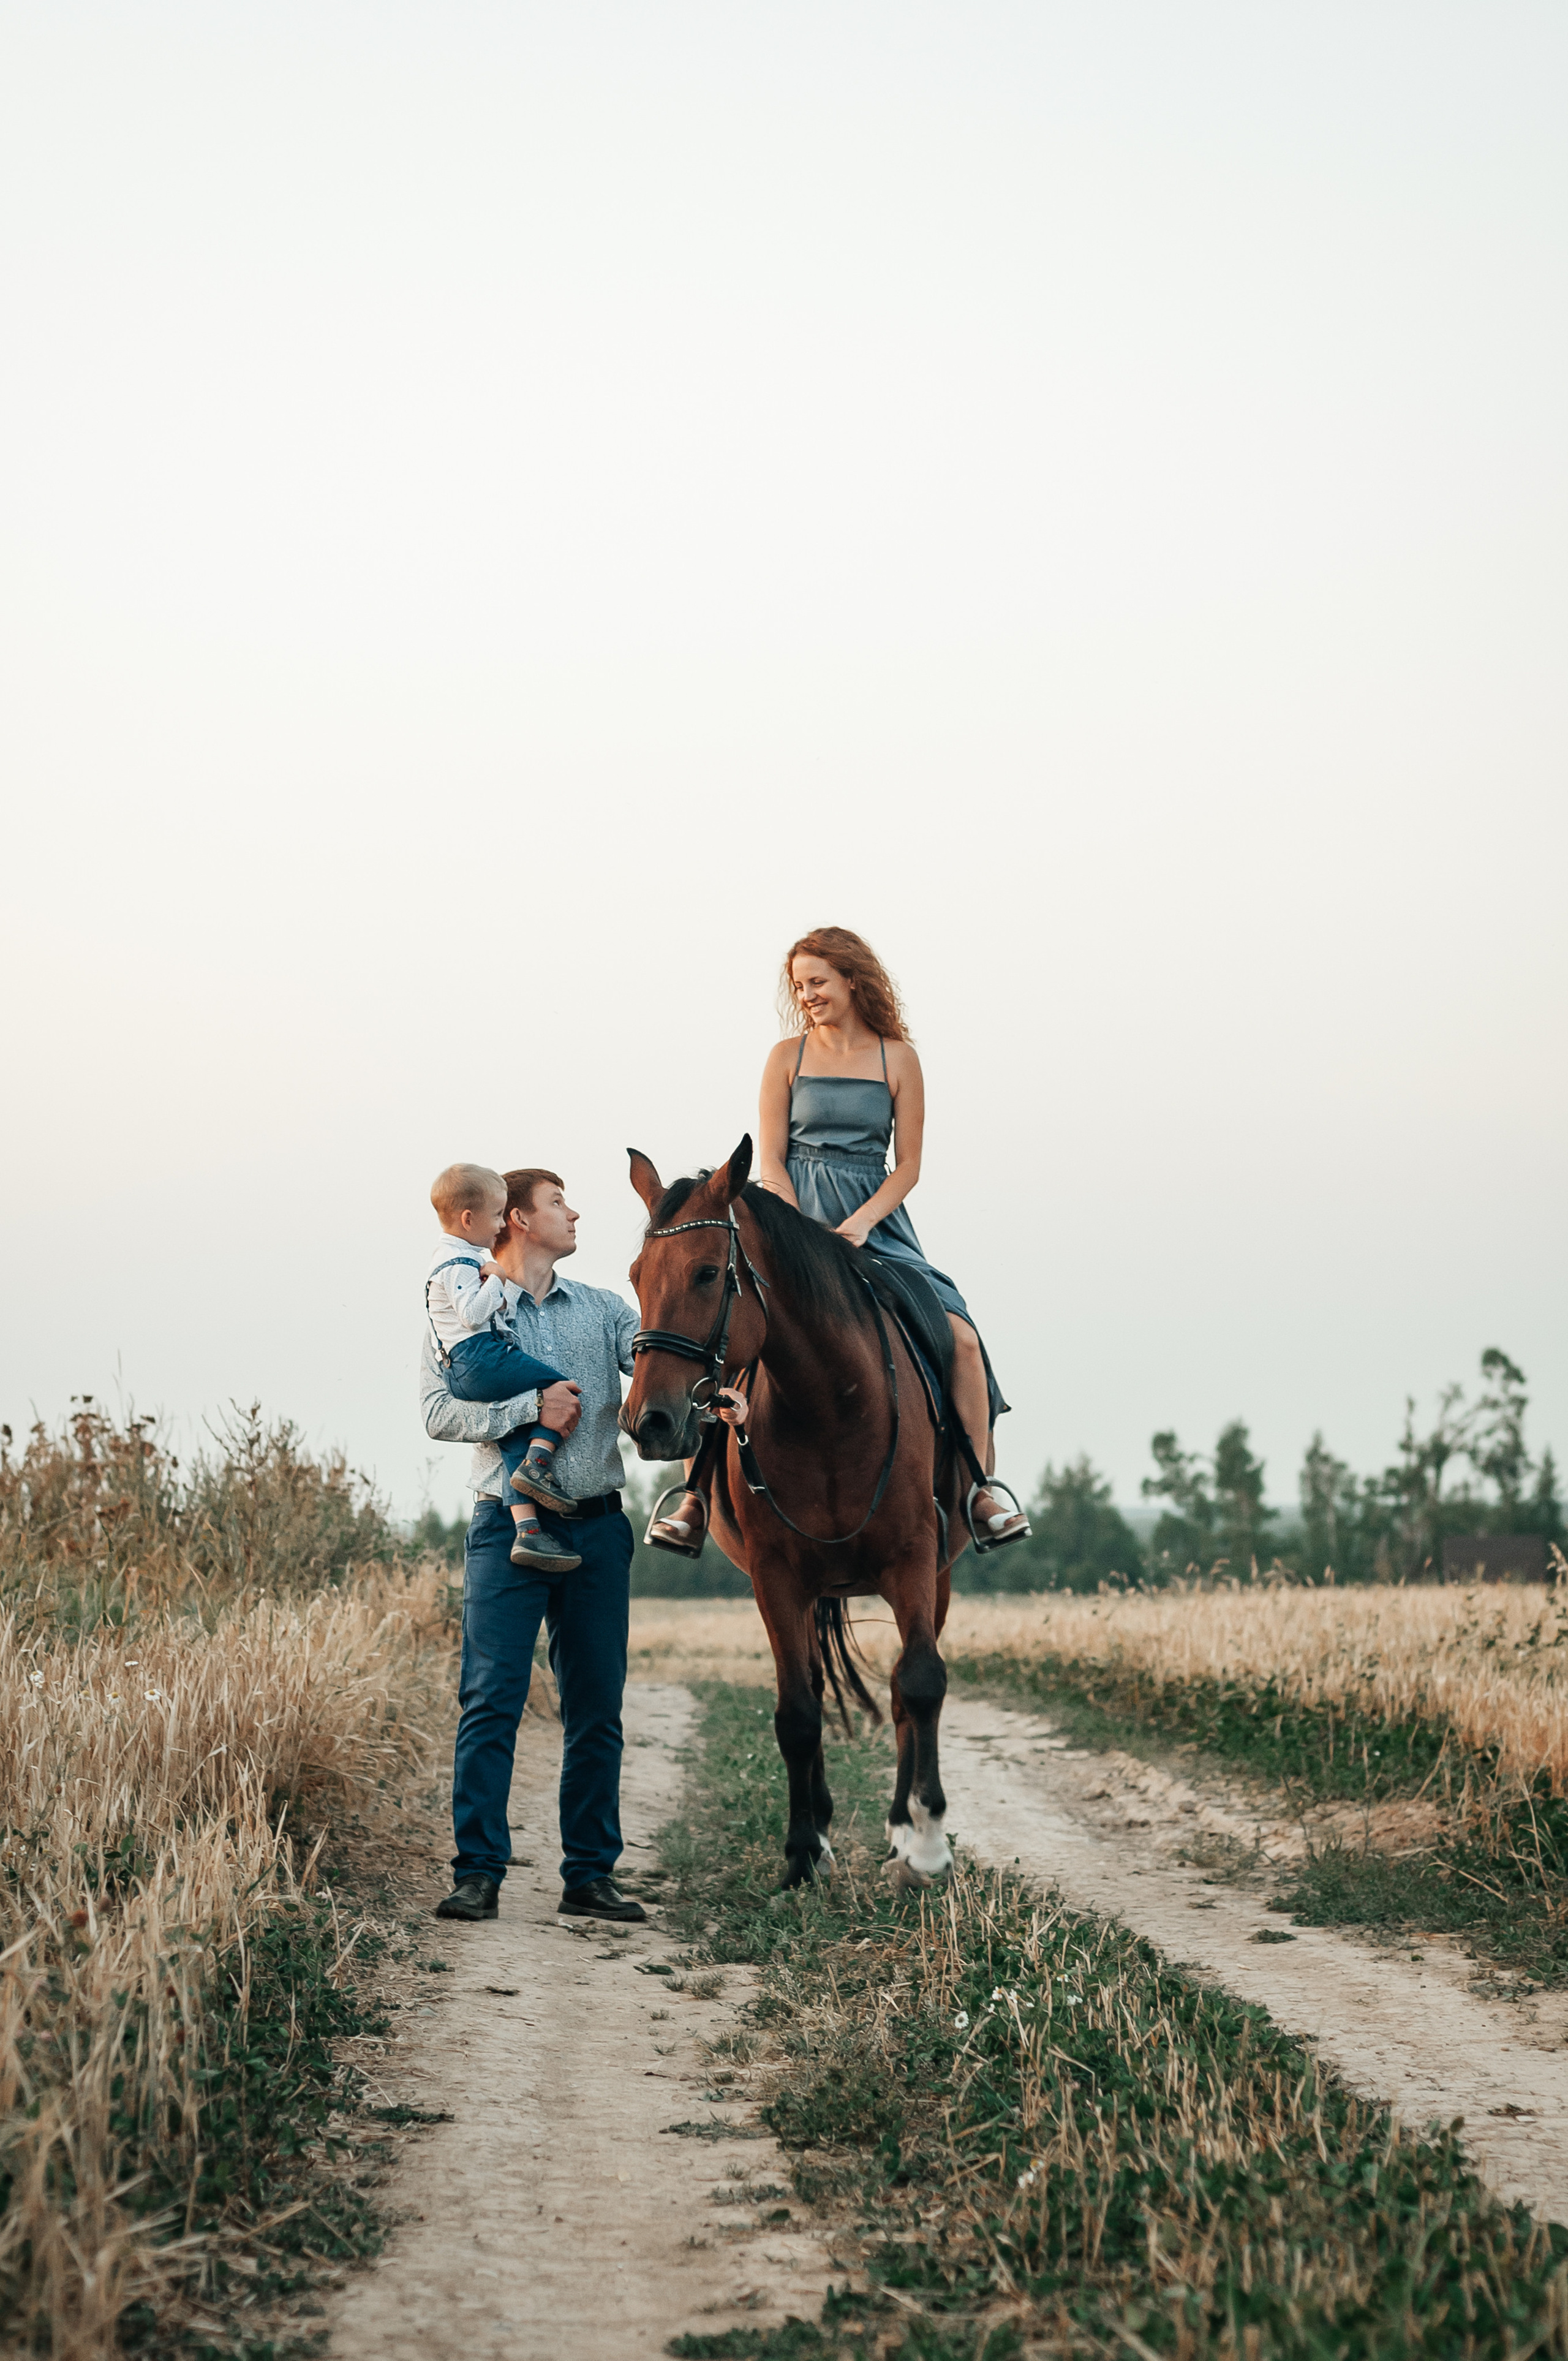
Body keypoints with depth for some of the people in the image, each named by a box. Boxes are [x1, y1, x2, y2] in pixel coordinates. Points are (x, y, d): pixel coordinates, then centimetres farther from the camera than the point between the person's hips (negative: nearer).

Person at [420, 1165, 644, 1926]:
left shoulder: (602, 1309, 14)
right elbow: (439, 1411, -8)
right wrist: (533, 1408, -15)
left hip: (597, 1526, 4)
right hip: (509, 1526, -3)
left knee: (597, 1710, 5)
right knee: (490, 1703, -8)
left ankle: (590, 1875, 12)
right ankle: (478, 1873, -5)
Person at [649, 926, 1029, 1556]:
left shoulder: (897, 1059, 5)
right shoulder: (788, 1056, 6)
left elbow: (908, 1165, 3)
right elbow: (770, 1159, 3)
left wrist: (860, 1223, -14)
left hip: (875, 1222, 0)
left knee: (959, 1338, -18)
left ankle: (981, 1487, -5)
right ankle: (696, 1494, -11)